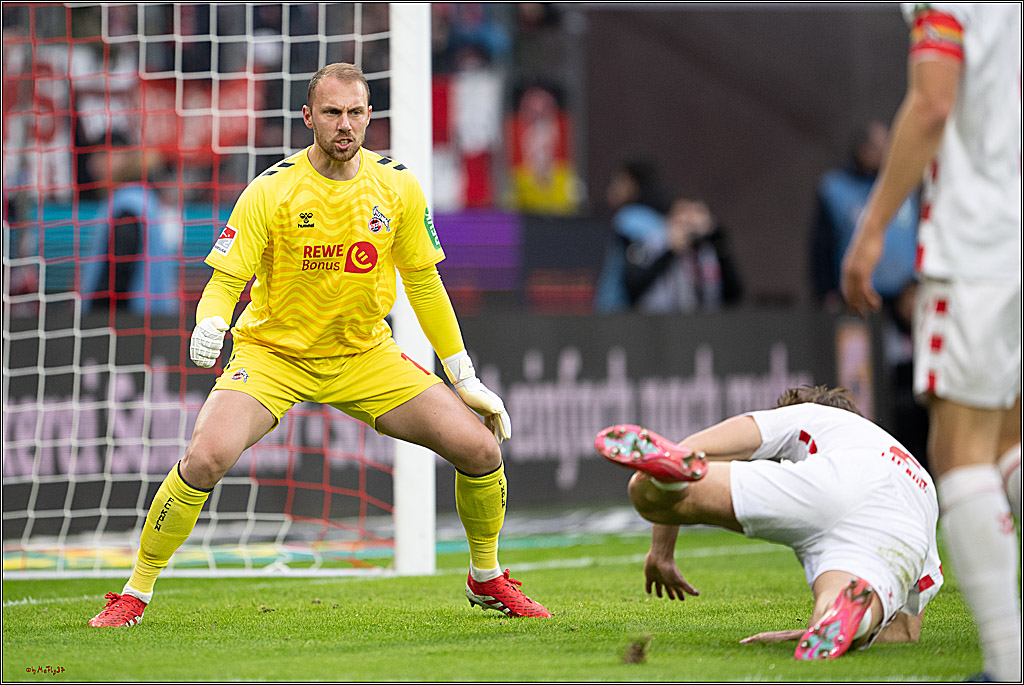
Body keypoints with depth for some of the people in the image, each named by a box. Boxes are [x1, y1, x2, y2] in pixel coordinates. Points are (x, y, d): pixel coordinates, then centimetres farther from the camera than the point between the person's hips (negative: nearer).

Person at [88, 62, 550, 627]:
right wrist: (210, 326, -38)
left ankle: (487, 579, 18)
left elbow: (423, 283, 5)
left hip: (365, 357, 3)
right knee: (206, 456, -29)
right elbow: (224, 280, -14)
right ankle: (135, 592, -9)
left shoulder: (397, 187, -6)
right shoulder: (269, 192, -16)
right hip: (272, 353, -3)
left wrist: (464, 378, 6)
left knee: (481, 449, -9)